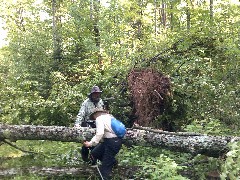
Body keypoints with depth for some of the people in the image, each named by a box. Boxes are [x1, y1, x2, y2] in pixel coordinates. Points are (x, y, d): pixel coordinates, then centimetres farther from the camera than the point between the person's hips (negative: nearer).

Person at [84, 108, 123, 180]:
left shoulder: (99, 118, -4)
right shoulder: (109, 116, 20)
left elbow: (100, 133, -20)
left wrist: (91, 143, -16)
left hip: (112, 142, -9)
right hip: (116, 141, 9)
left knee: (105, 168, -2)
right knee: (94, 153, 13)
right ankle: (112, 161, 21)